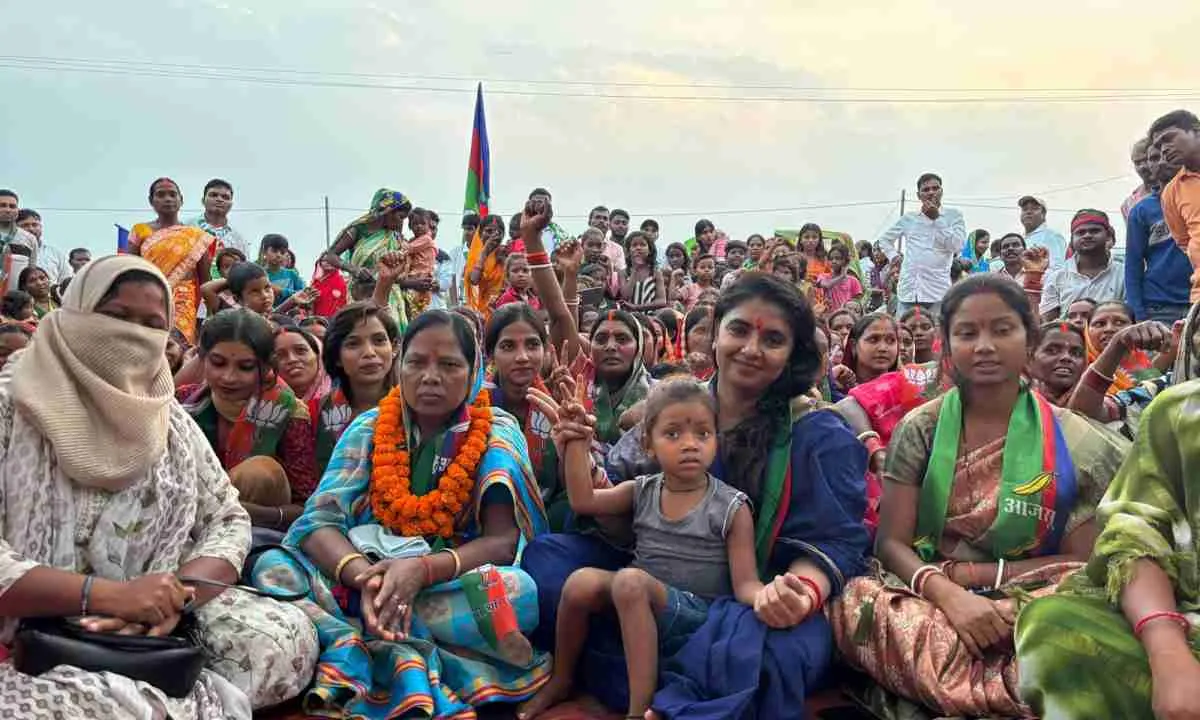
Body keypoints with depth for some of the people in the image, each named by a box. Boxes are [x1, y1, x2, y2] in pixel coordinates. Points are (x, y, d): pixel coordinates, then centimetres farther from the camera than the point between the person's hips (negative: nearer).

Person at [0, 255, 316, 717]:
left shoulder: (172, 422, 10)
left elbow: (228, 521, 7)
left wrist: (175, 596, -14)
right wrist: (109, 595, -25)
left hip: (155, 632, 4)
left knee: (288, 635, -15)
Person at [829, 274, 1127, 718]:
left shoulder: (1074, 444, 2)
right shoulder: (919, 430, 3)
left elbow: (1079, 563, 1)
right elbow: (892, 542, -4)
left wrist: (965, 571, -9)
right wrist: (948, 593, -25)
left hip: (1026, 606, 0)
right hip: (931, 598, 1)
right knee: (854, 601, -33)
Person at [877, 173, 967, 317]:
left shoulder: (953, 216, 6)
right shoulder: (908, 218, 14)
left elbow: (956, 245, -8)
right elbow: (884, 239, 26)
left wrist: (936, 218, -7)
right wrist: (893, 256, 9)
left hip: (938, 291, -3)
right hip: (908, 290, 3)